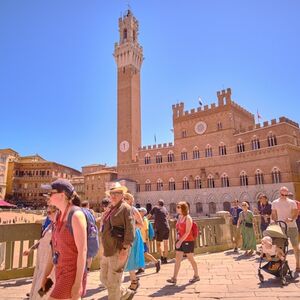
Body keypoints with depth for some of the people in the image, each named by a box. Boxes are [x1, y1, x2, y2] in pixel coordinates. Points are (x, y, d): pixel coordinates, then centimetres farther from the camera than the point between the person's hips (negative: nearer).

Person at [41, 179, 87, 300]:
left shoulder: (76, 215, -20)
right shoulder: (60, 215, 7)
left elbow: (83, 250, -21)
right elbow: (55, 247, 13)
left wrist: (78, 282, -21)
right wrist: (46, 274, 16)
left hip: (73, 273, -8)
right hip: (62, 271, 9)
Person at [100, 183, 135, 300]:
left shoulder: (125, 208, -10)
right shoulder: (110, 209, 14)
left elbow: (129, 230, -17)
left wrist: (125, 249, -21)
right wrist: (106, 248, 20)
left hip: (118, 250, -9)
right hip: (108, 250, 9)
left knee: (113, 282, 0)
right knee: (104, 278, 16)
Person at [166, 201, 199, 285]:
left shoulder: (188, 218, -15)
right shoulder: (179, 217, 7)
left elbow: (187, 232, -20)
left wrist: (180, 241, -23)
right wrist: (178, 241, 10)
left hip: (188, 242, -7)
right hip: (180, 241, 7)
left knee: (191, 259, 8)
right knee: (177, 259, 5)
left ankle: (196, 276, 27)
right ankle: (174, 278, 9)